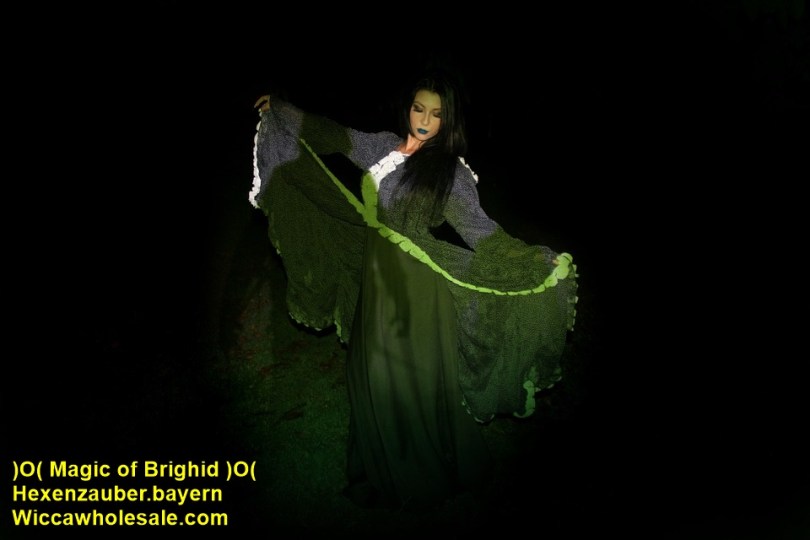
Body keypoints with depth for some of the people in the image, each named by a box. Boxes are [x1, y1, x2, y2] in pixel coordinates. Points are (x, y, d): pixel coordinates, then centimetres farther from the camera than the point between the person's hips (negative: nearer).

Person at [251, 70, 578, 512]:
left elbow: (479, 228, -9)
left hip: (418, 287, -5)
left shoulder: (450, 171, -8)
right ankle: (384, 471, 31)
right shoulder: (383, 147, 4)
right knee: (374, 374, 13)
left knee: (418, 379, 2)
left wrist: (539, 259, -17)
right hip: (377, 279, 5)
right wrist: (280, 109, 21)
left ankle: (431, 474, 22)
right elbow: (331, 136, 16)